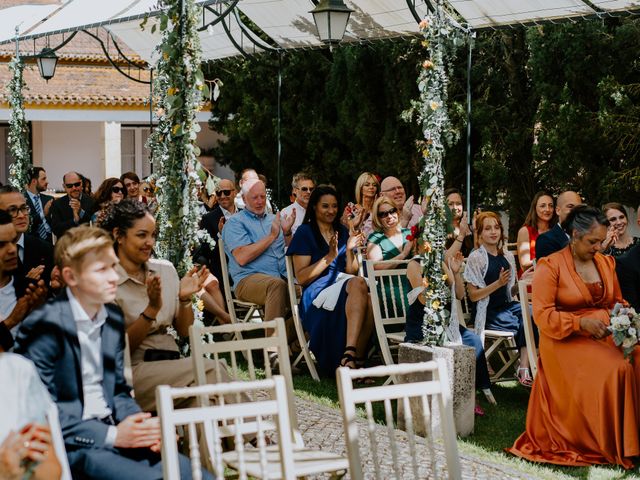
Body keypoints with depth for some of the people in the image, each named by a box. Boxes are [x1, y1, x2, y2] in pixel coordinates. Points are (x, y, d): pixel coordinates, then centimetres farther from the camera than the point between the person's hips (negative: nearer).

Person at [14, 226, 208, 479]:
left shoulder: (113, 317, 9)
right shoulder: (44, 327, -13)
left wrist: (145, 428, -5)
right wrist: (111, 435, -17)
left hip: (113, 431, 6)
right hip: (71, 445, -6)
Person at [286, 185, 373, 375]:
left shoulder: (342, 231, 20)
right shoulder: (305, 233, 4)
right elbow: (301, 277, -4)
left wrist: (349, 250, 0)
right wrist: (330, 256, -10)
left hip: (343, 285, 5)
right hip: (316, 293, -5)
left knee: (367, 302, -32)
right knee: (359, 284, -34)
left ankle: (351, 358, -36)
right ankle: (352, 358, -40)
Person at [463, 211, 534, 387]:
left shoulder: (507, 256, 14)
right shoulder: (476, 258, -4)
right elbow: (473, 295, -8)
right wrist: (498, 283, -18)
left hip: (507, 306, 6)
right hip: (488, 312, -5)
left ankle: (524, 369, -26)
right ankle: (524, 369, -12)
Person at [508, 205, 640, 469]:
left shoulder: (606, 262, 15)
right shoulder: (550, 266, -3)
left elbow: (616, 301, 22)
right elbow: (542, 315, -9)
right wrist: (581, 323, -21)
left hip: (603, 336, 6)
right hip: (566, 341, -6)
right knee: (616, 371, -30)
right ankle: (615, 448, -19)